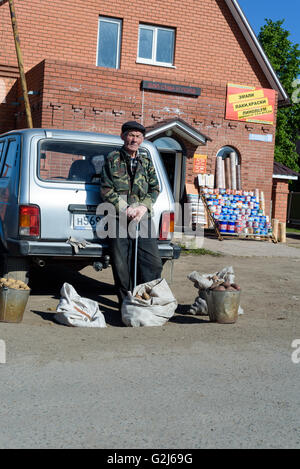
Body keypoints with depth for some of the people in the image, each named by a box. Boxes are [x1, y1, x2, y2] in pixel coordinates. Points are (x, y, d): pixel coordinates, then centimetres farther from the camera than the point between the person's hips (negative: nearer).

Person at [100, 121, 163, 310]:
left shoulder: (147, 161, 16)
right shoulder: (113, 159, 7)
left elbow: (155, 188, 13)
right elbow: (106, 189, 1)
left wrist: (143, 206, -5)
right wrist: (125, 209, -9)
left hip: (144, 218, 2)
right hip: (119, 218, -2)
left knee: (153, 262, -5)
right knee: (121, 265, -1)